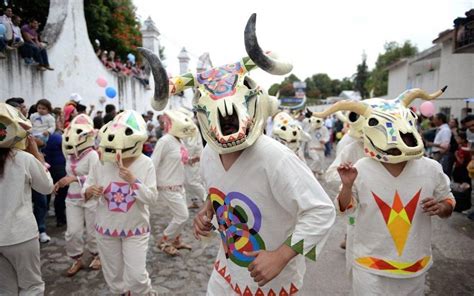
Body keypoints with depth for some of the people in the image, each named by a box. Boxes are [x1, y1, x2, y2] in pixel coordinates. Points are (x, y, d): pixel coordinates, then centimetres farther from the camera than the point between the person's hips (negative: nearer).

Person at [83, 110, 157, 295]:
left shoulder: (145, 164, -14)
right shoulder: (101, 162, -9)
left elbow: (151, 199, -16)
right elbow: (86, 190, 0)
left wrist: (134, 180, -29)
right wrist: (89, 192, -23)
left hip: (135, 228, -2)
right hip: (106, 227, 3)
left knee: (136, 275, -1)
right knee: (113, 274, 18)